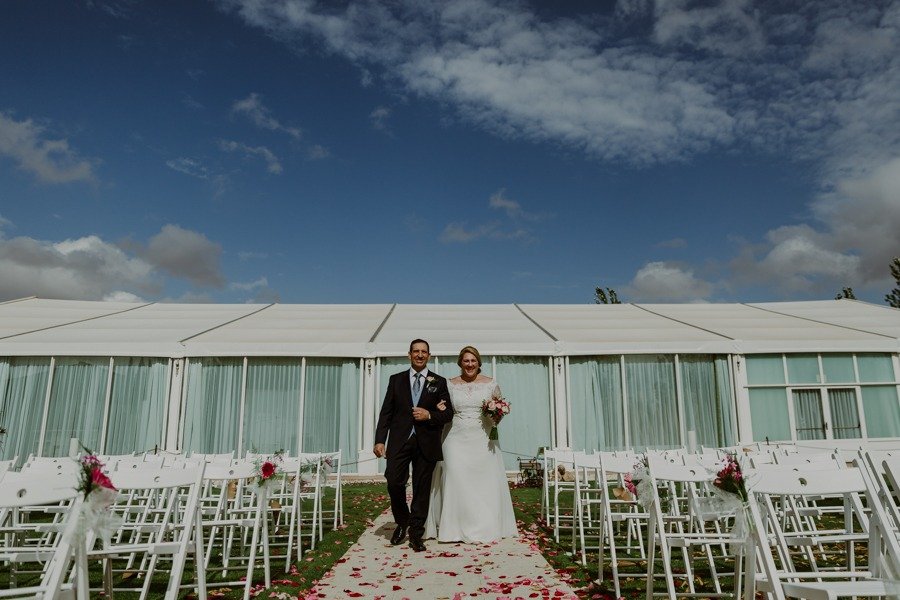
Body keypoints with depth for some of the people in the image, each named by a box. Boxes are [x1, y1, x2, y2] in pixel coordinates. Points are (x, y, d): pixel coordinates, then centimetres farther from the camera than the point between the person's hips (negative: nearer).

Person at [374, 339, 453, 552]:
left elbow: (448, 413, 6)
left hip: (426, 443, 0)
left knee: (422, 488, 4)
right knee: (394, 482, -7)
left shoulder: (439, 382, 8)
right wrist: (379, 440, -4)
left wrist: (429, 415, -13)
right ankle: (402, 522, 21)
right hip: (400, 440, 0)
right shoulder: (396, 380, 9)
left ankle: (416, 533, 19)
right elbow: (386, 412, 5)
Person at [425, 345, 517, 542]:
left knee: (485, 481, 2)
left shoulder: (491, 384, 5)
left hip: (483, 440, 0)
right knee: (456, 480, -4)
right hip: (457, 439, 0)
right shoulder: (450, 385, 6)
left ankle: (486, 526, 16)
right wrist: (440, 411, -9)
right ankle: (456, 528, 8)